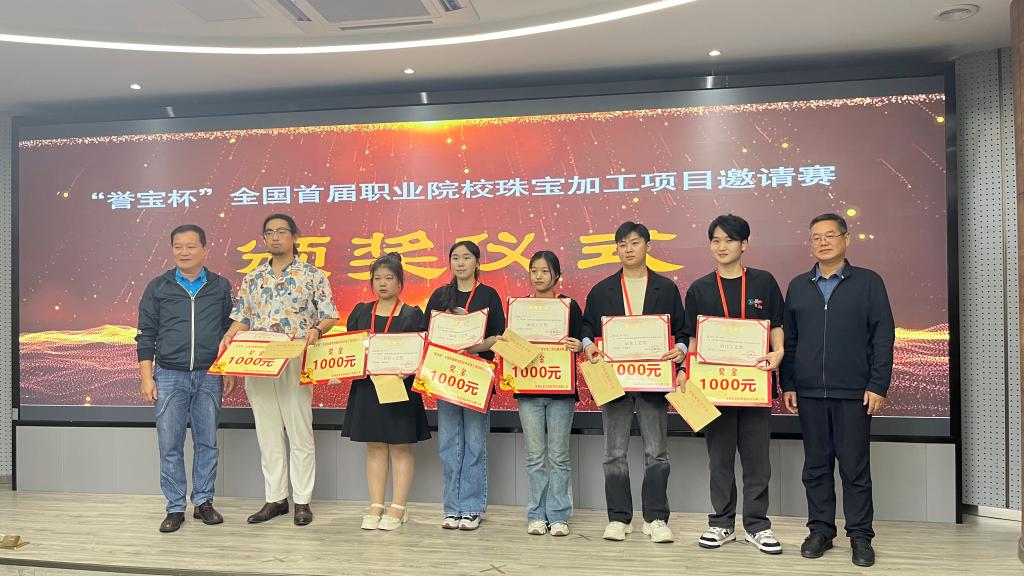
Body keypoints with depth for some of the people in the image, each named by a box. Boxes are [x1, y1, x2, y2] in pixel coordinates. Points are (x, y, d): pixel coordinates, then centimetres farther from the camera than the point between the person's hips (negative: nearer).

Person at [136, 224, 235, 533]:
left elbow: (230, 331, 10)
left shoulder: (221, 287, 6)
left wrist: (230, 372, 5)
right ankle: (175, 508, 13)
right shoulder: (158, 287, 4)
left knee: (207, 442, 7)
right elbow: (146, 334, 5)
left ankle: (203, 502, 19)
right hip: (169, 376, 0)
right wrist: (146, 377, -1)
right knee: (170, 446, 2)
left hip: (209, 377, 0)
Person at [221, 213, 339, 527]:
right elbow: (242, 318, 13)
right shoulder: (252, 278, 13)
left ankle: (302, 501, 12)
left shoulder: (313, 275, 0)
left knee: (300, 433, 2)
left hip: (296, 363, -4)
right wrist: (229, 336, -7)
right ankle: (275, 499, 20)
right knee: (268, 434, 10)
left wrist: (316, 330, -23)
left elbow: (331, 316, -2)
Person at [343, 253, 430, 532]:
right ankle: (376, 507, 18)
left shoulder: (412, 315, -1)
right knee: (374, 446, 9)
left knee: (400, 446, 3)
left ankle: (398, 508, 12)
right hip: (367, 386, 4)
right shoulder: (361, 312, 10)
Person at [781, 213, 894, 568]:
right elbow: (788, 340, 11)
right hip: (809, 393, 3)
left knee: (855, 468, 4)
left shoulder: (869, 282, 2)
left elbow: (883, 338, -1)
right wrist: (787, 385, 6)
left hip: (854, 393, -3)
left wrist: (878, 385, -8)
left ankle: (860, 536, 16)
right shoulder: (798, 286, 11)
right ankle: (820, 531, 21)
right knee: (816, 466, 9)